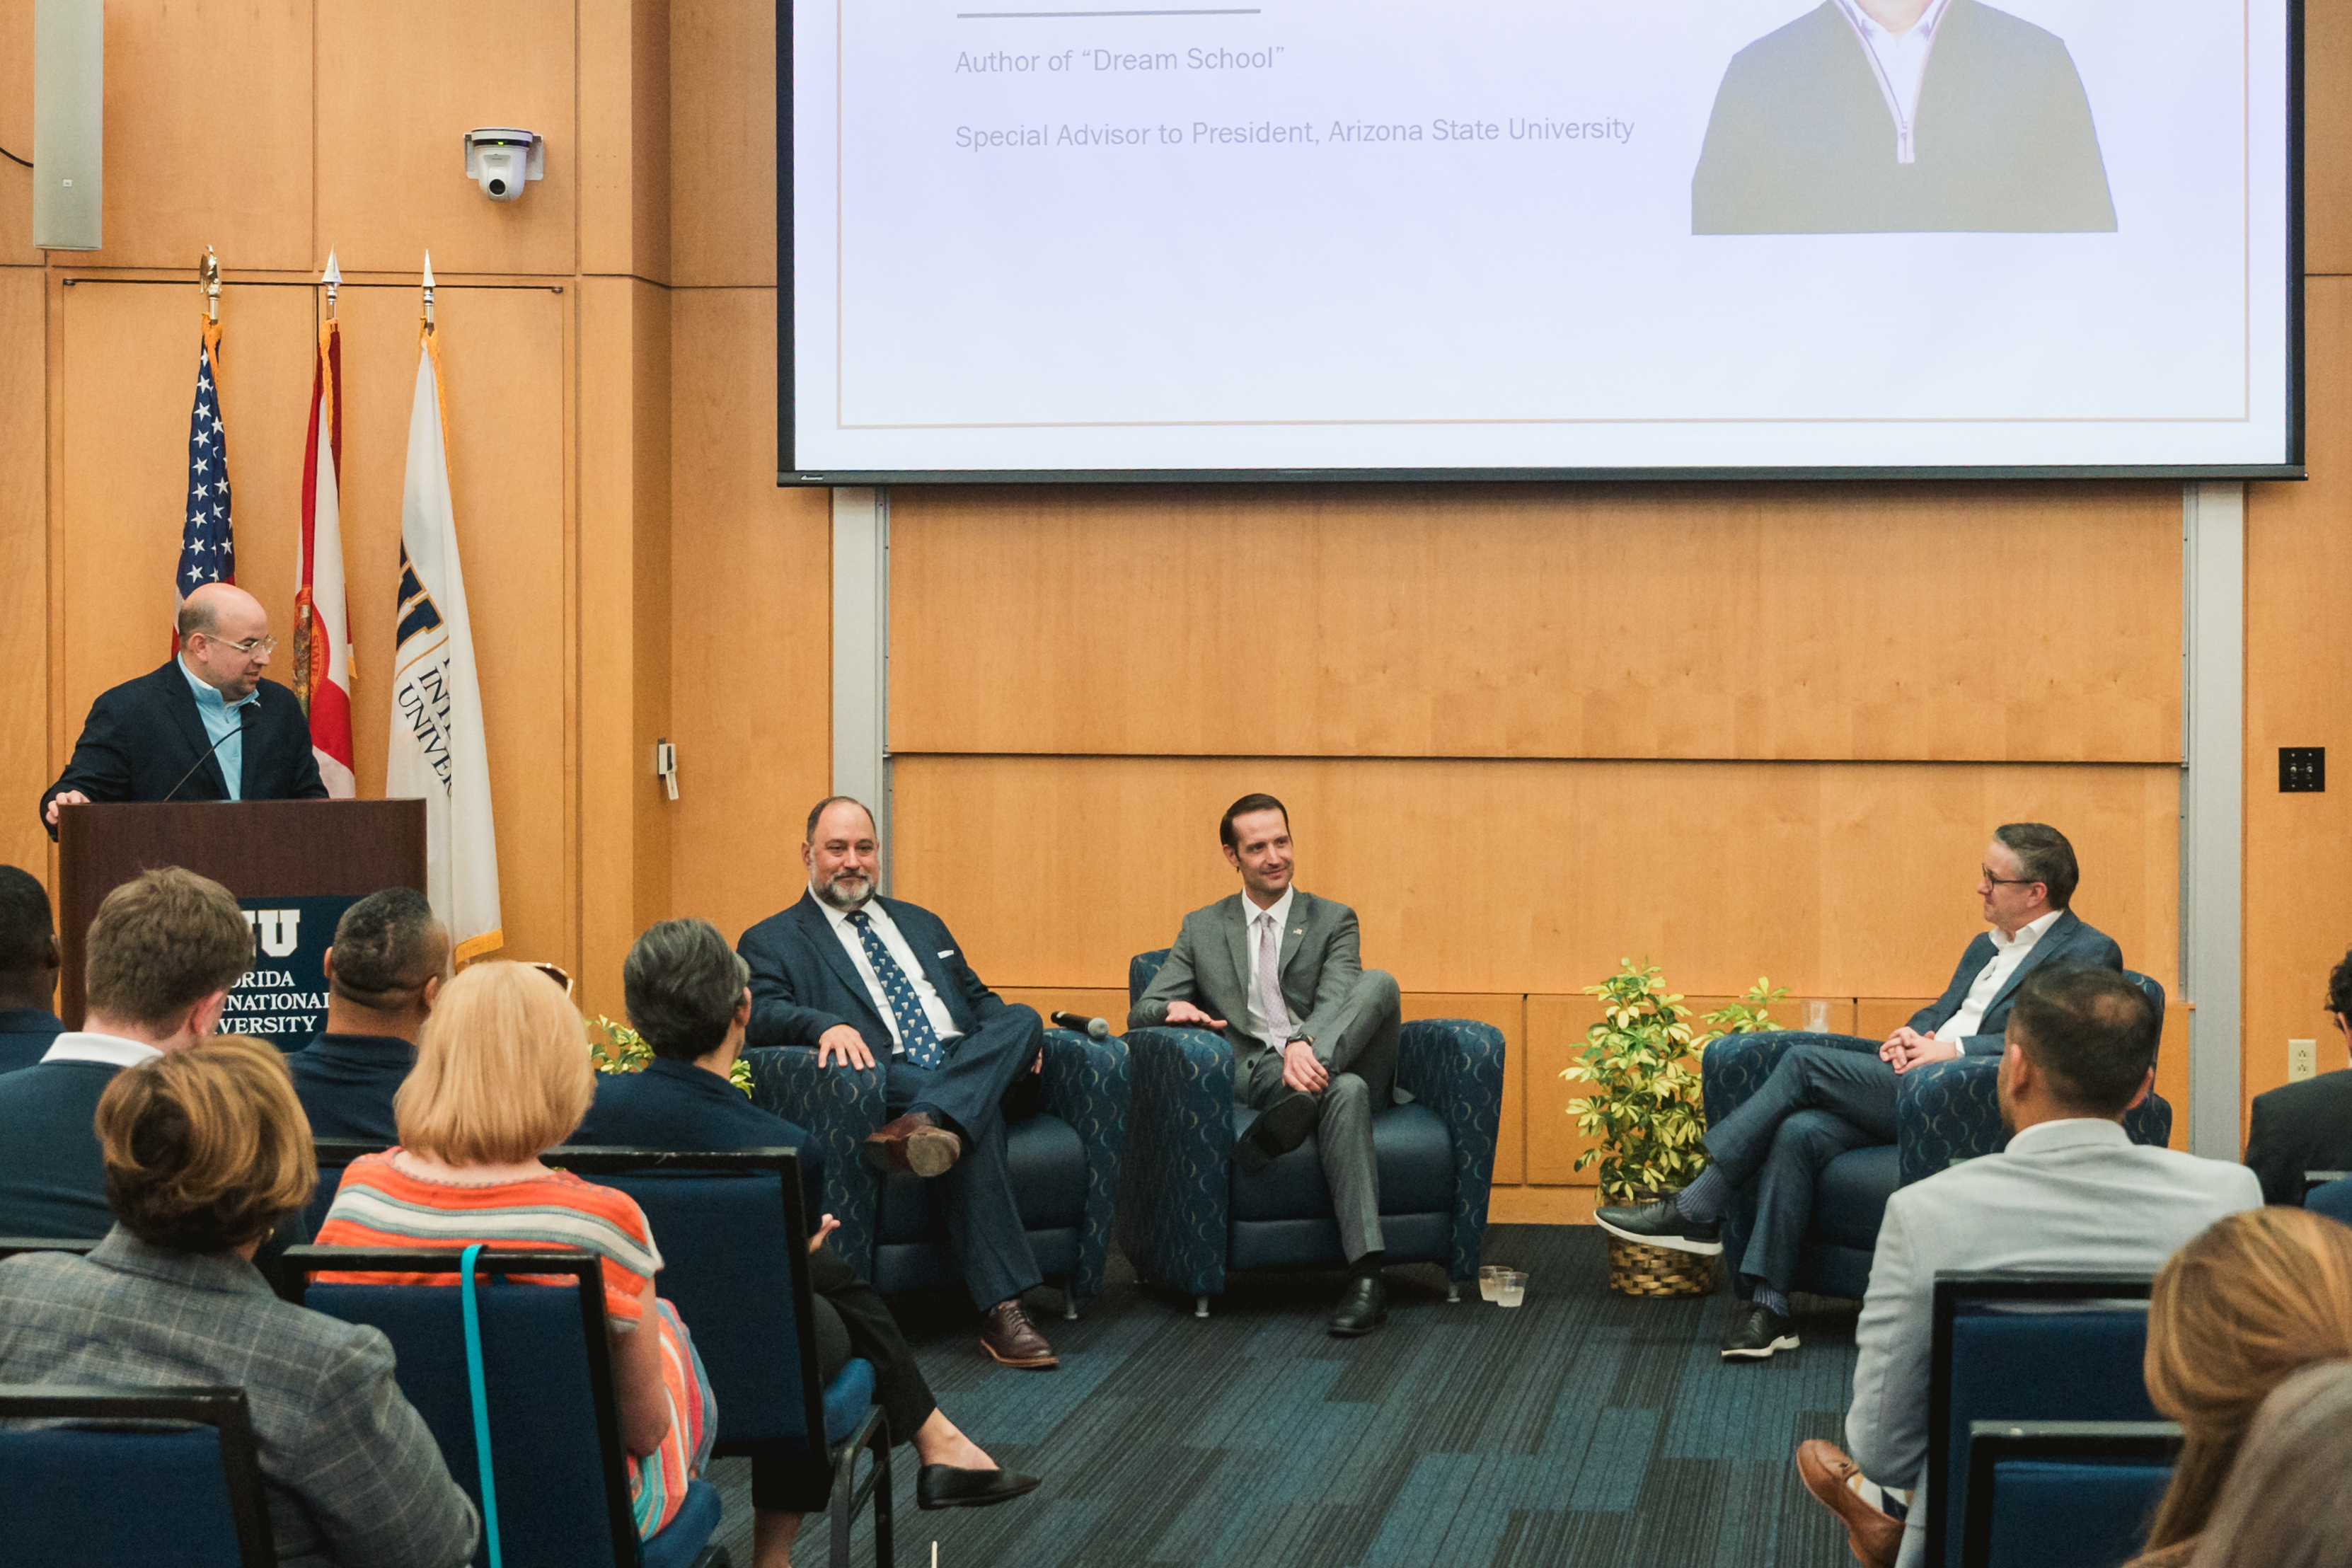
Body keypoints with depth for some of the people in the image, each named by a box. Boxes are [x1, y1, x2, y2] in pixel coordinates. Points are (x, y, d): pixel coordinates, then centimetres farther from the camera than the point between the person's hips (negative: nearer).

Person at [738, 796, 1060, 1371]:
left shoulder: (923, 926, 31)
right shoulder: (771, 942, 13)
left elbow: (978, 998, 33)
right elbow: (762, 1014, -5)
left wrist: (1015, 1037, 8)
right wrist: (827, 1026, -27)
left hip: (970, 1072, 5)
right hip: (882, 1085, -5)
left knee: (1022, 1017, -26)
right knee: (978, 1122, -37)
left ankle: (924, 1127, -48)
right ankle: (1001, 1310, -42)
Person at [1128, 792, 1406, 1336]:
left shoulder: (1333, 921, 15)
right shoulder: (1202, 929, 20)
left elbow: (1336, 1000, -5)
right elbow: (1141, 1013, 15)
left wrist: (1305, 1045, -30)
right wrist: (1173, 1009, -12)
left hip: (1327, 1059, 1)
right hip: (1257, 1078, -1)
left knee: (1378, 983, -32)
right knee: (1345, 1092, -39)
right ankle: (1365, 1277, -49)